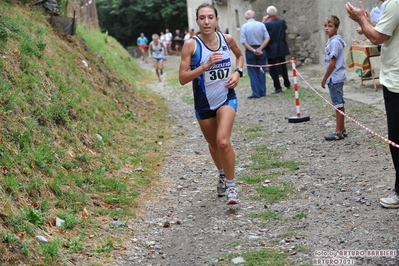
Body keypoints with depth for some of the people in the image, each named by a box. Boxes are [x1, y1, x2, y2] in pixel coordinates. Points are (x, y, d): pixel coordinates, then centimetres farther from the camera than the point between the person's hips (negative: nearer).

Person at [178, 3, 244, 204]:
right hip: (204, 103, 0)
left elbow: (240, 55, 16)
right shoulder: (191, 45, -14)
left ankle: (231, 186, -4)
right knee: (213, 144, 18)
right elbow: (182, 78, -17)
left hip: (226, 98, 0)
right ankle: (222, 175, 47)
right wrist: (206, 65, -27)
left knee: (223, 141, -20)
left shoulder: (227, 39, -6)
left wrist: (237, 73, -2)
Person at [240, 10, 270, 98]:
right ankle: (262, 92, 12)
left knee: (253, 73, 4)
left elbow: (244, 42, -13)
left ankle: (256, 93, 1)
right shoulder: (261, 25, 0)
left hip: (250, 51, -2)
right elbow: (267, 38, -6)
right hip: (261, 51, 2)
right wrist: (260, 49, -10)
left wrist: (253, 50, -12)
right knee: (261, 72, 10)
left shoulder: (244, 26, -6)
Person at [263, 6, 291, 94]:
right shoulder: (282, 21, -3)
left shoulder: (267, 24, -18)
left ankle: (278, 87, -1)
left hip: (272, 49, -5)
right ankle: (287, 83, 30)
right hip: (282, 48, 5)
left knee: (273, 69, 1)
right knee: (283, 66, 20)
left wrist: (263, 22, -5)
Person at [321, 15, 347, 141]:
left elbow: (332, 63, -20)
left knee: (338, 105, -4)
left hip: (334, 78, -10)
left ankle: (339, 132, 1)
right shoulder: (332, 41, 12)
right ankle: (341, 129, 21)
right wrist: (326, 77, 18)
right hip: (335, 78, 10)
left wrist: (324, 78, -14)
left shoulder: (334, 42, -17)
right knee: (339, 104, 14)